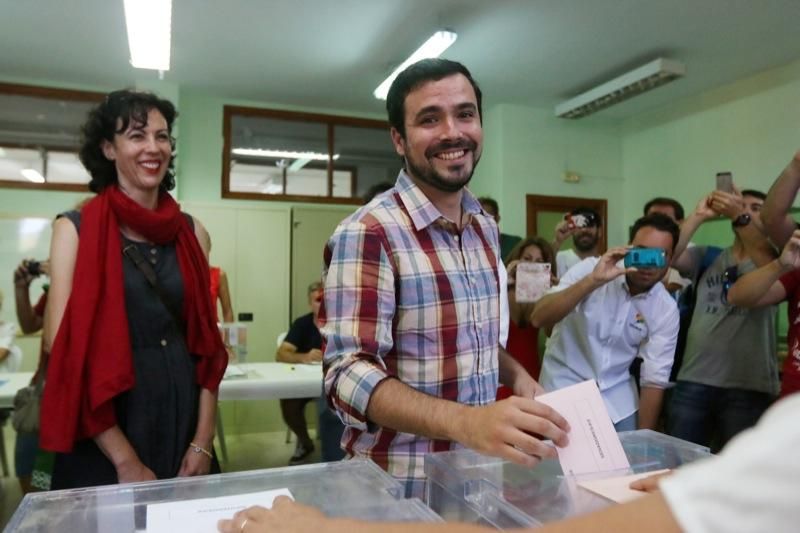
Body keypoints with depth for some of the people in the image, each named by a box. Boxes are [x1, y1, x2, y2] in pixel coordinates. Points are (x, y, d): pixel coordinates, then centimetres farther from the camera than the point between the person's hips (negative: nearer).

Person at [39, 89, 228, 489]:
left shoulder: (192, 232, 5)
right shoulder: (76, 229, -5)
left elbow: (206, 341, 5)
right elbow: (64, 347, -10)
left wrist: (203, 439, -3)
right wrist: (125, 459, -13)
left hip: (183, 415, 3)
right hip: (103, 437, -3)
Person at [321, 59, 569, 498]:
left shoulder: (485, 228, 4)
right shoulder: (367, 234, -20)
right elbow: (350, 374, -25)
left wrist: (514, 373, -4)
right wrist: (465, 421, -38)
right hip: (402, 485, -6)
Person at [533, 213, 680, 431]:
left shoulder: (667, 309, -9)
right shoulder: (590, 269, -16)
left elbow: (654, 380, -6)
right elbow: (539, 319, -28)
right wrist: (593, 280, -37)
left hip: (617, 399, 3)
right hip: (565, 387, -2)